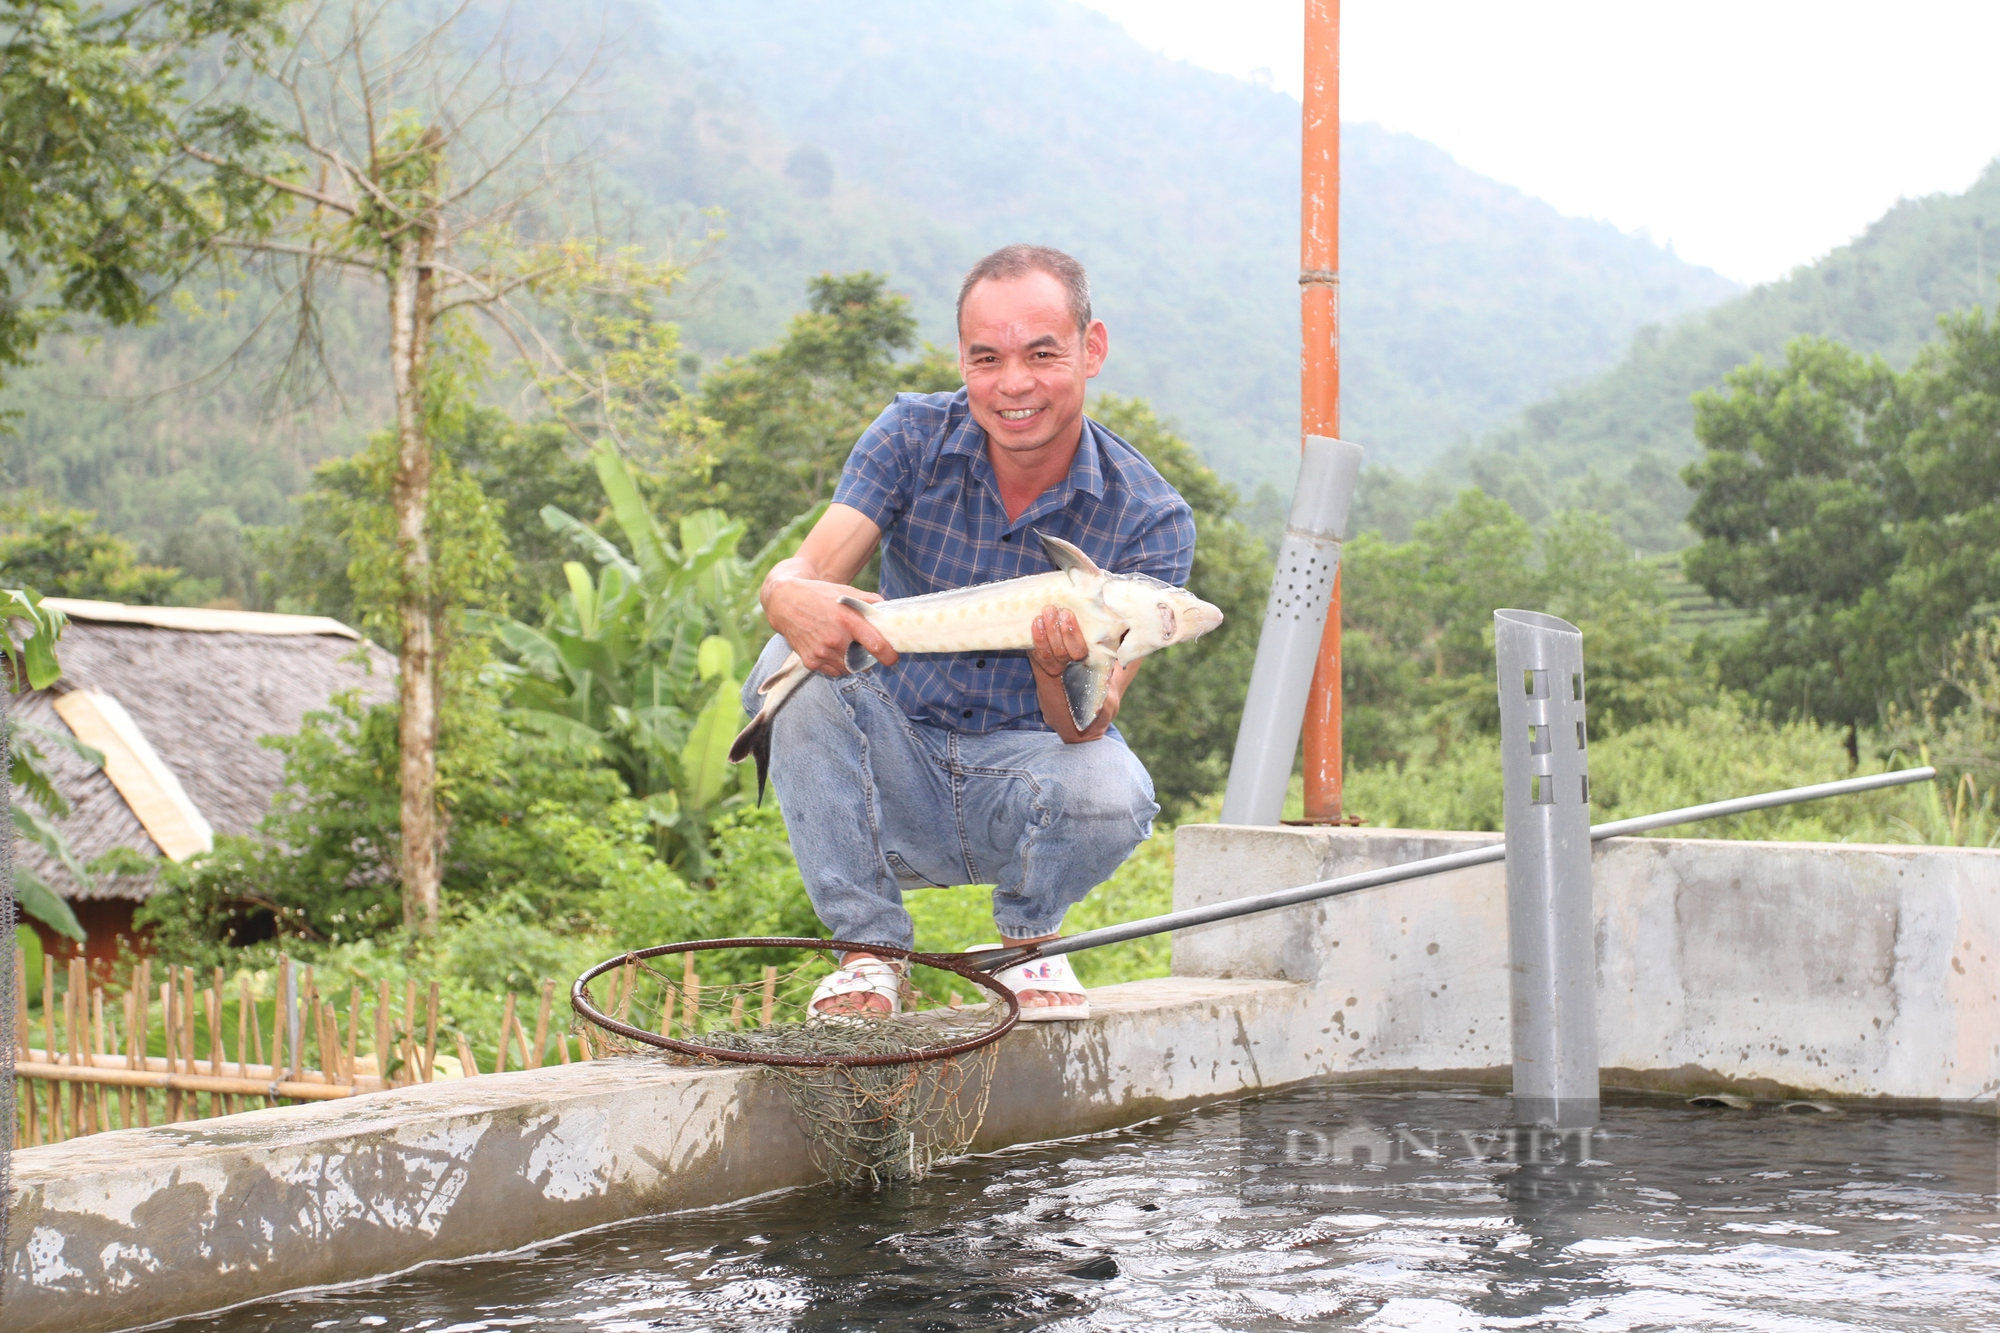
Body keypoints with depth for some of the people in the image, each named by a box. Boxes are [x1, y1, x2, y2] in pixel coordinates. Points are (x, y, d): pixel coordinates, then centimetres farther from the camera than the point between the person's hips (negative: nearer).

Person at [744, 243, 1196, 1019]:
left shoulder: (1150, 520, -14)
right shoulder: (912, 438, -8)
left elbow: (1087, 728, -20)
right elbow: (802, 573, -20)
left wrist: (1063, 668, -44)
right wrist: (791, 597, -46)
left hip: (1022, 792, -1)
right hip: (896, 782, 2)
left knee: (1110, 789, -35)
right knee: (794, 665, -26)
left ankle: (1027, 935, 2)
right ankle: (867, 949, -11)